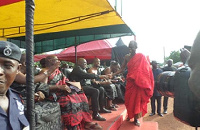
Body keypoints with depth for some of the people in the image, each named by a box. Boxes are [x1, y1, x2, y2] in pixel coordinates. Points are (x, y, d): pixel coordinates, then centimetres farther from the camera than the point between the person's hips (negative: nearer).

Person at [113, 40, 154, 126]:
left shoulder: (141, 56, -5)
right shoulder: (127, 57, 5)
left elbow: (145, 69, -5)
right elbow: (122, 69, 6)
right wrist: (113, 74, -5)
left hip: (138, 82, -3)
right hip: (130, 81, 3)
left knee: (137, 99, 0)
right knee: (129, 99, 6)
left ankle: (136, 118, 10)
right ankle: (130, 115, 26)